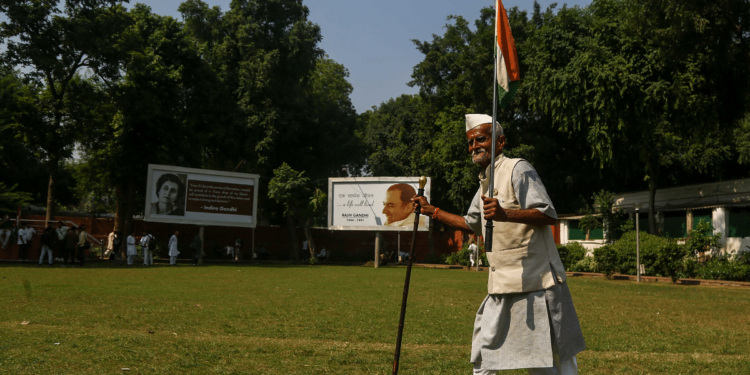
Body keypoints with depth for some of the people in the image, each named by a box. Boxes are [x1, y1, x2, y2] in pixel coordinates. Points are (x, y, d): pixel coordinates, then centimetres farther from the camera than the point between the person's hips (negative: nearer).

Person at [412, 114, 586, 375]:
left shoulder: (517, 169, -10)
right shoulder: (485, 183, 17)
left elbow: (549, 215, -21)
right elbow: (472, 224, 32)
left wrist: (505, 214, -35)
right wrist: (432, 211, 29)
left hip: (535, 282, -8)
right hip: (502, 286, 9)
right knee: (483, 354, 13)